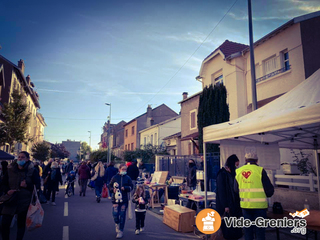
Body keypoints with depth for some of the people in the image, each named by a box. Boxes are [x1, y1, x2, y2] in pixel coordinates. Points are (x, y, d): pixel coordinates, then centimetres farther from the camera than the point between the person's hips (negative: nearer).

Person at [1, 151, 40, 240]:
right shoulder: (10, 170, 4)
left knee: (21, 223, 10)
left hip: (24, 202, -1)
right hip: (11, 200, 2)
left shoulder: (32, 171, -3)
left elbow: (37, 185, -2)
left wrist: (27, 186, -20)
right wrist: (7, 191, -10)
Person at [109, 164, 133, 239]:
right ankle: (117, 224, 29)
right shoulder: (115, 177, 1)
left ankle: (120, 231, 16)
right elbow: (110, 186, 9)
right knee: (115, 214, -5)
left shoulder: (127, 178, 2)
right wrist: (113, 189, -10)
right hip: (115, 198, 0)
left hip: (124, 199, 0)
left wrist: (125, 188, -11)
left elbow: (131, 186, 6)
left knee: (122, 215, 3)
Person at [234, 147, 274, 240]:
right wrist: (267, 194, 14)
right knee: (260, 230, 9)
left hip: (245, 205, 4)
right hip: (259, 205, -3)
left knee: (247, 229, 16)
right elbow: (269, 190, -8)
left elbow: (236, 189, 9)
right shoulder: (260, 170, -13)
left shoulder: (238, 171, 0)